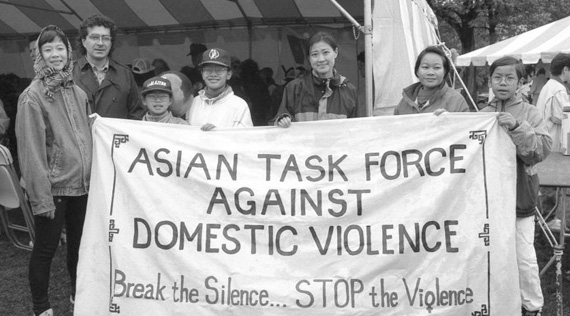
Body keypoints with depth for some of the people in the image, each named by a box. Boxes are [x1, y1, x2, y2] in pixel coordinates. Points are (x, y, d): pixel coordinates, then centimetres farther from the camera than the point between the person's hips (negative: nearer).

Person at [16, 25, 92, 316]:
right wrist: (41, 197, -18)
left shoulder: (77, 93, 7)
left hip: (82, 185, 6)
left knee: (79, 243, 17)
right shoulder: (33, 96, -11)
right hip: (53, 187, -6)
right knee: (45, 249, 5)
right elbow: (31, 150, -15)